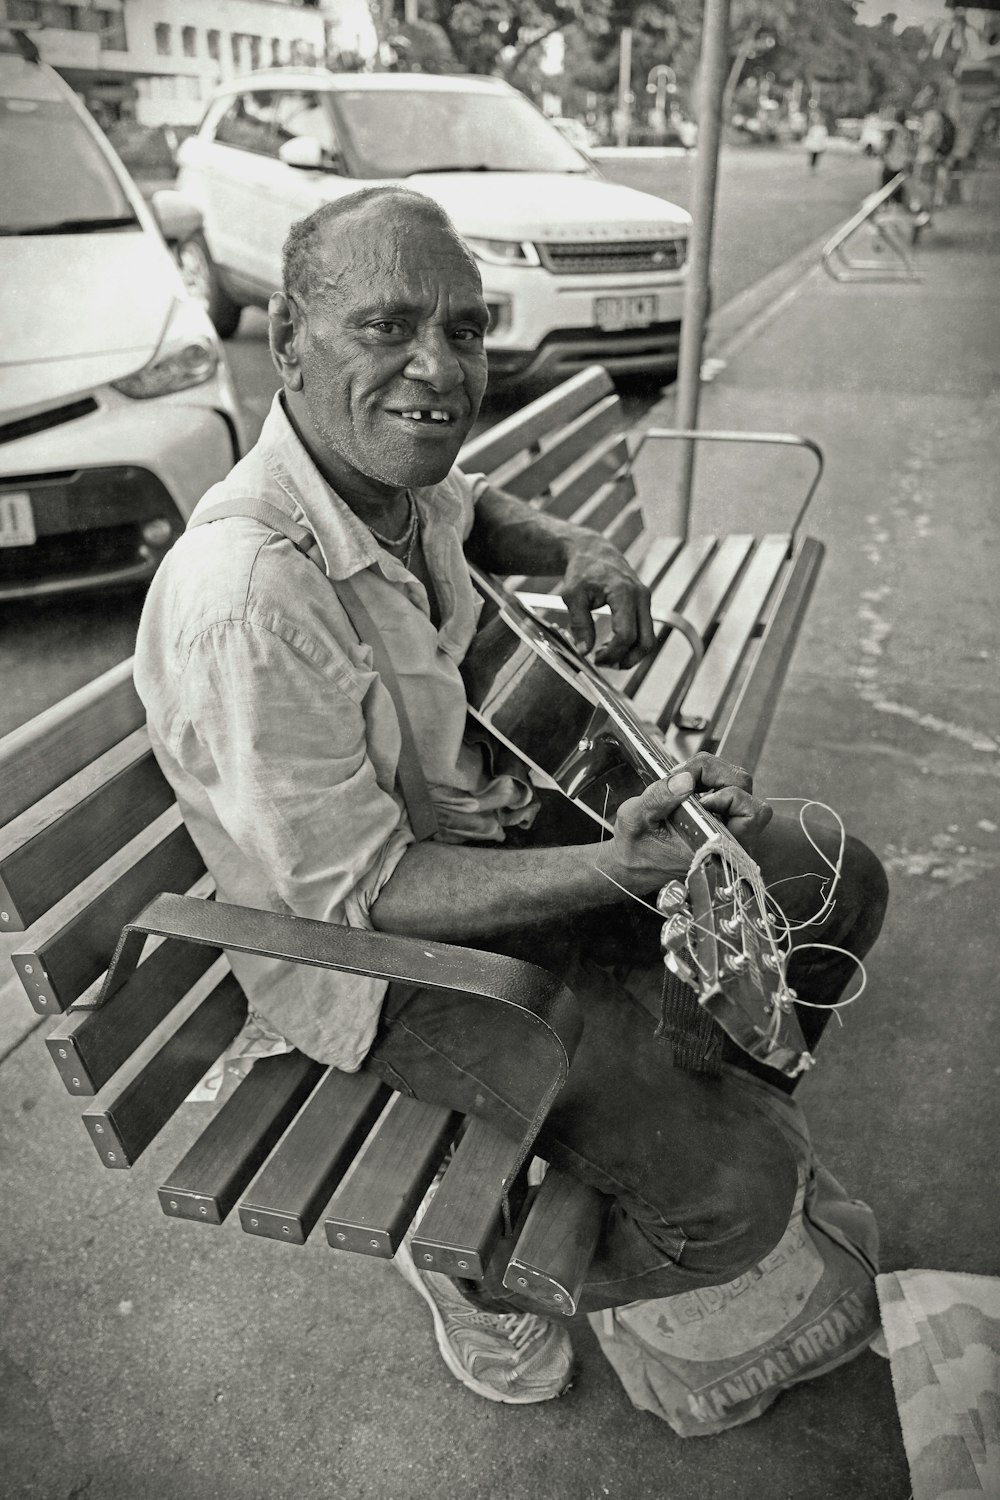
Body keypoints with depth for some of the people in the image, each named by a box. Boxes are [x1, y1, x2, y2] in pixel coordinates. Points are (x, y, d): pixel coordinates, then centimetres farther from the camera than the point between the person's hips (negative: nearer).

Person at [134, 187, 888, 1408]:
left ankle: (704, 1102, 36)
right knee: (735, 1191, -15)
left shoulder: (385, 465, -7)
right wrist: (608, 871, -33)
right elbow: (363, 894, -25)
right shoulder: (244, 602, -33)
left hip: (490, 814, 9)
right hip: (375, 951, -8)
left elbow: (466, 507, 20)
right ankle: (475, 1268, 16)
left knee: (838, 886, 10)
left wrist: (576, 553, -1)